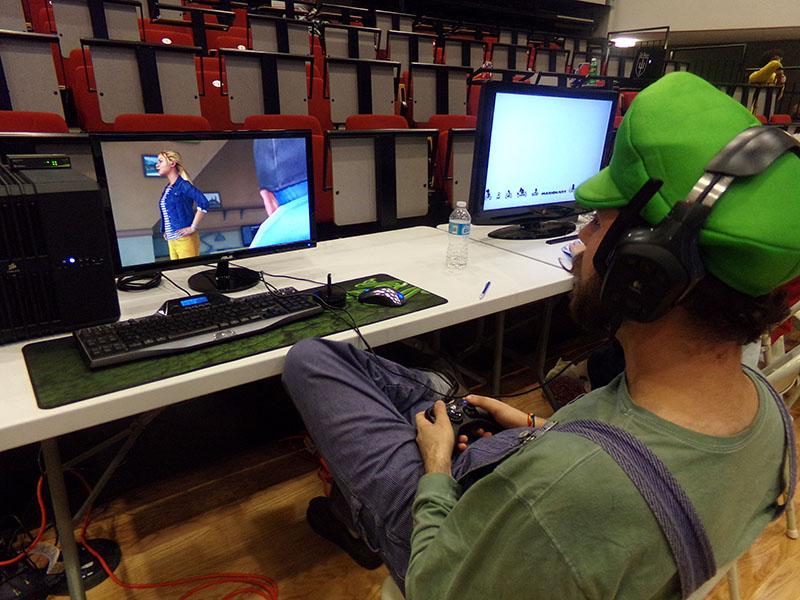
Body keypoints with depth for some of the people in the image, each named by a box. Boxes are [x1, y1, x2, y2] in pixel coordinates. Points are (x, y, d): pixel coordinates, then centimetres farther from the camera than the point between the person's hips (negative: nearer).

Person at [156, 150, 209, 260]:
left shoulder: (182, 185, -8)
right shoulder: (167, 189, 15)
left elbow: (203, 203, -20)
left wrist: (193, 227, -18)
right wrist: (164, 231, 15)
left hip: (185, 239, -8)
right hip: (171, 241, 8)